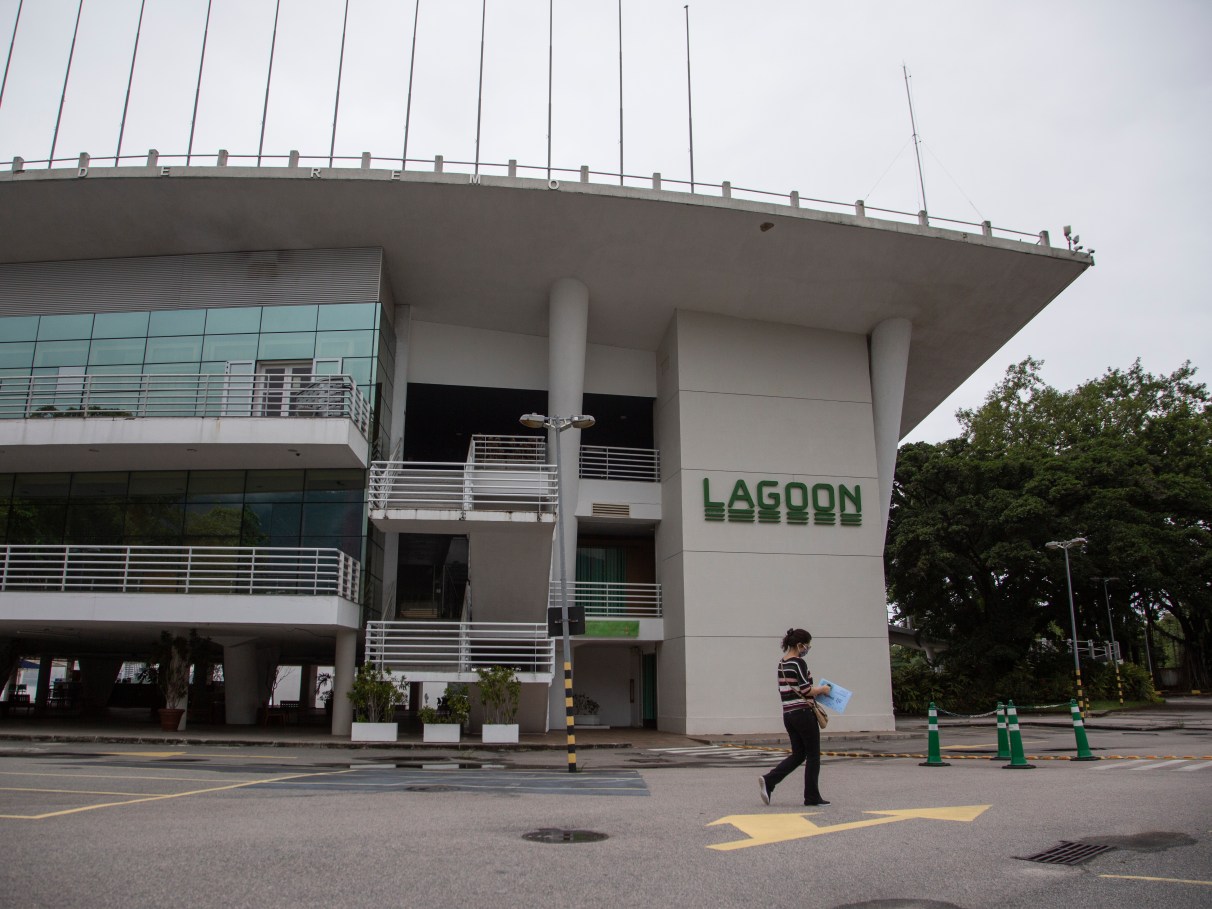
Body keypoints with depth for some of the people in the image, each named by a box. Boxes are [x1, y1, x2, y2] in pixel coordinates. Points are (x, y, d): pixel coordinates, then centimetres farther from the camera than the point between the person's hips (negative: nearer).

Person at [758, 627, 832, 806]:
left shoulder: (781, 664, 12)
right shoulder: (798, 663, -15)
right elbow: (805, 690, -18)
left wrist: (815, 691, 17)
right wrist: (822, 689, -2)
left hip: (788, 714, 8)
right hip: (803, 713, -8)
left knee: (798, 754, 13)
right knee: (813, 756, 5)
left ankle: (768, 781, -1)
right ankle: (812, 797, 11)